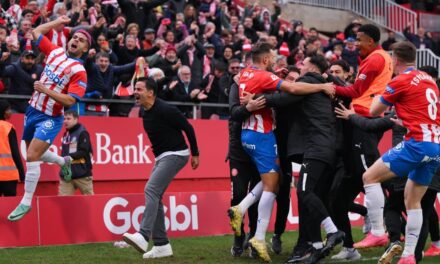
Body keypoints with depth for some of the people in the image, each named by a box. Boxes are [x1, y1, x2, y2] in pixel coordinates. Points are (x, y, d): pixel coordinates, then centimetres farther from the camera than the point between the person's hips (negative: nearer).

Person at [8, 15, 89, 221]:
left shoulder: (79, 71, -14)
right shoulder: (55, 52, 3)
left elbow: (70, 101, -22)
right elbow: (37, 32, 16)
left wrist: (46, 90, -26)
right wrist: (57, 22, 16)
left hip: (50, 118, -7)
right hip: (33, 110, 7)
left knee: (32, 156, -18)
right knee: (33, 153, 23)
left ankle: (26, 202, -7)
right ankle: (63, 162, 52)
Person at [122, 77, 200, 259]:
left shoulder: (165, 110, -18)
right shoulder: (146, 113, 8)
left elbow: (188, 128, -11)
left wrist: (195, 154, -6)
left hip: (175, 154, -9)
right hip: (162, 157, 9)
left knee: (151, 190, -23)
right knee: (155, 197, 5)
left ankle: (143, 236, -33)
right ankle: (162, 245, 9)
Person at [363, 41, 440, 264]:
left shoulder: (400, 81, -3)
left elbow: (374, 111, 7)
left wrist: (380, 98, 26)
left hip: (418, 143, -8)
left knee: (370, 177, -1)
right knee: (413, 201, 14)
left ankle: (378, 232, -7)